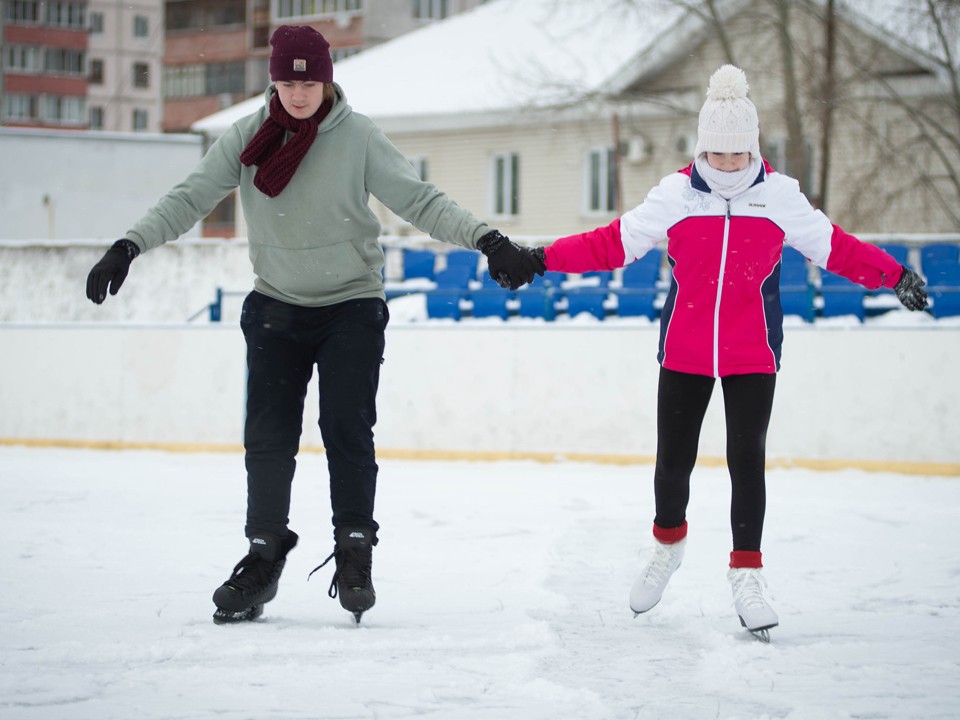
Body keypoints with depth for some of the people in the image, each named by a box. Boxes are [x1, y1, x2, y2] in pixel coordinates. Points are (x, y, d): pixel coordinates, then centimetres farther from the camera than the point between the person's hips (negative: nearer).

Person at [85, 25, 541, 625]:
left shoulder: (358, 137, -11)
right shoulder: (248, 137, -4)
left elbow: (420, 201, -12)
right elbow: (190, 199, -2)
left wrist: (487, 240, -23)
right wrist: (129, 247, -13)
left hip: (351, 306, -2)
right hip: (276, 306, 2)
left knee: (347, 429, -10)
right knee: (268, 436, 0)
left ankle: (355, 552, 4)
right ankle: (264, 556, 12)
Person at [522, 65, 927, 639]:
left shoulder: (780, 196, -3)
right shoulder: (676, 194, -3)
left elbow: (834, 247, 3)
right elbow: (613, 243, -2)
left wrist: (894, 275, -6)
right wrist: (543, 260, -7)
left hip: (752, 355, -1)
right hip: (684, 351, 1)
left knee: (747, 459, -6)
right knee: (673, 460, 5)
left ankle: (746, 575, 7)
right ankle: (669, 543, 34)